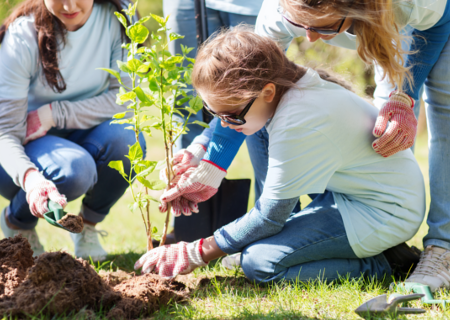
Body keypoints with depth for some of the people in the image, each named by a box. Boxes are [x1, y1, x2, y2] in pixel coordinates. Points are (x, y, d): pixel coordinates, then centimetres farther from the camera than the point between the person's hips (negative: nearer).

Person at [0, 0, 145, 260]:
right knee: (74, 169, -34)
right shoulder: (23, 36, -22)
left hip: (81, 138, 3)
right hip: (25, 148, -3)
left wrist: (54, 115, -25)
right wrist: (29, 177, -45)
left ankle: (89, 224, -1)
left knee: (126, 138, -30)